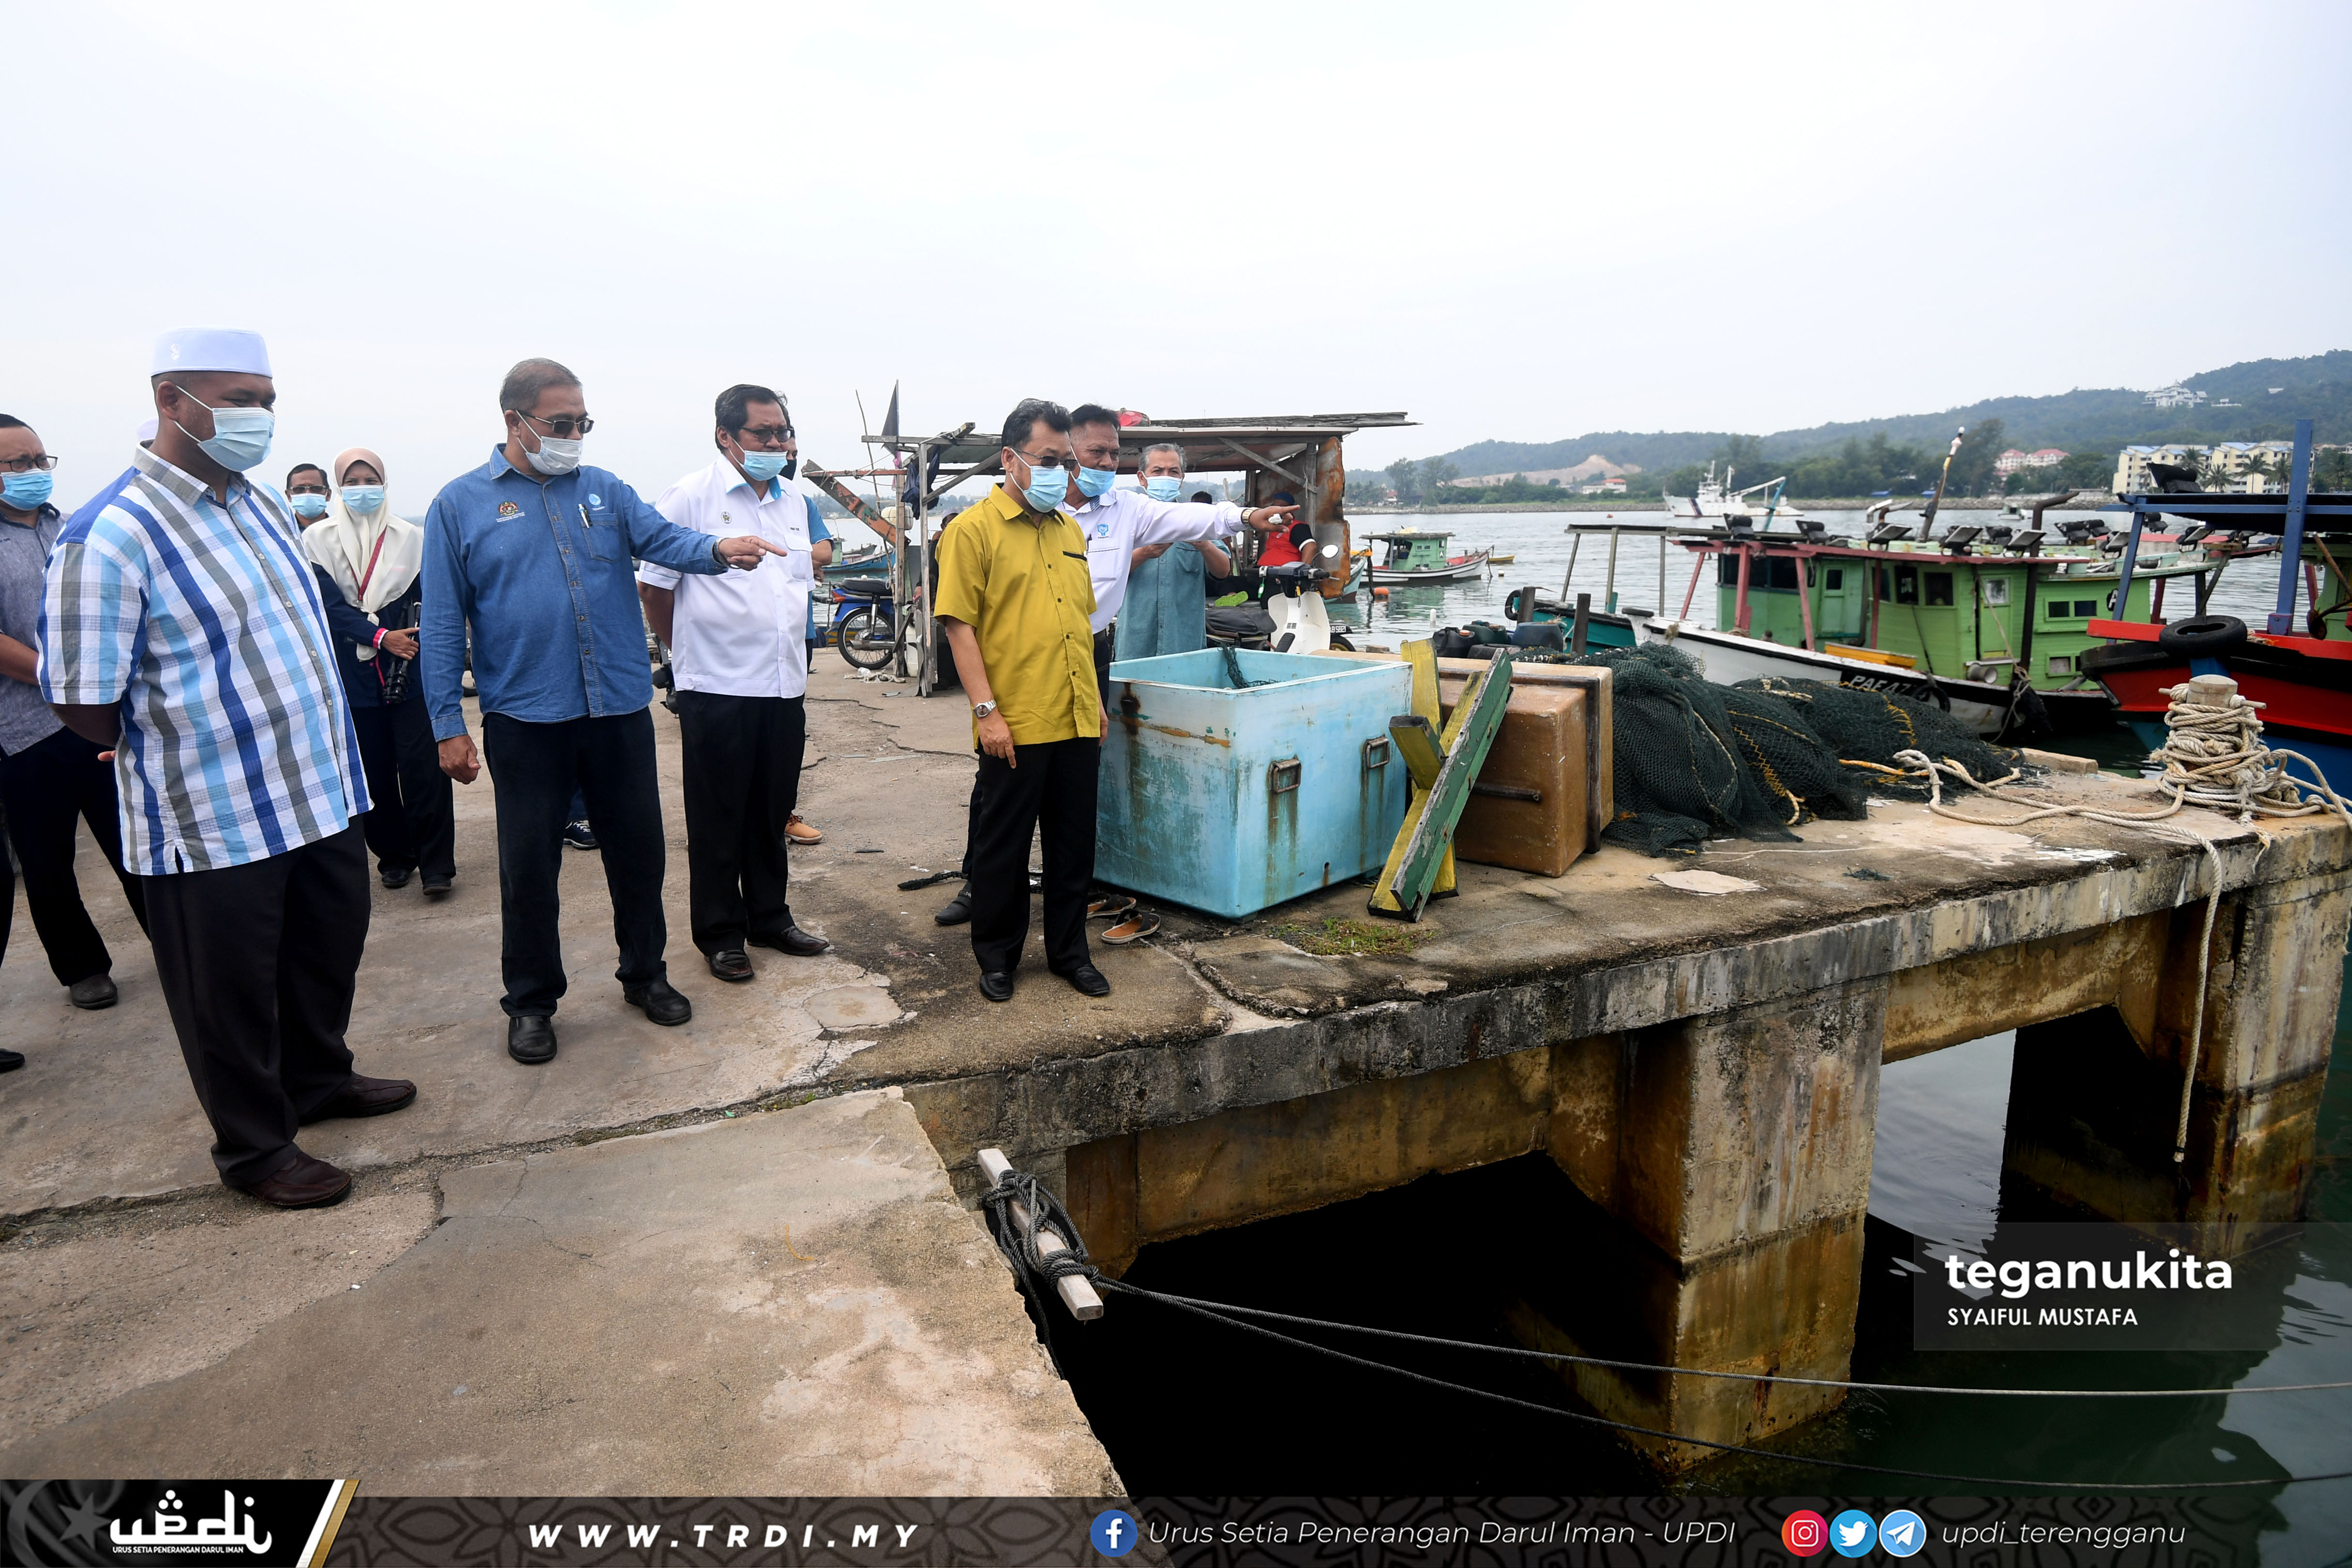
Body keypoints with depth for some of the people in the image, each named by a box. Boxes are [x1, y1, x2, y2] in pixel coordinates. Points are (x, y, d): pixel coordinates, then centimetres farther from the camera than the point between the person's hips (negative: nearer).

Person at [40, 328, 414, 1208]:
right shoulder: (109, 535, -19)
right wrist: (182, 749, -2)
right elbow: (85, 710, -18)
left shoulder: (266, 505, 6)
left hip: (322, 795, 7)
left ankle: (318, 1078, 46)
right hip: (214, 824, -7)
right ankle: (254, 1149, 30)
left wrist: (324, 752, 12)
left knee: (331, 951, 23)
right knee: (233, 996, 11)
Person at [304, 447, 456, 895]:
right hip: (353, 673, 1)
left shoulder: (410, 536, 6)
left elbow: (426, 600, 3)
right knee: (374, 772, 7)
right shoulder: (318, 539, 6)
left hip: (410, 670, -1)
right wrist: (381, 637, -15)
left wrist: (411, 643, -13)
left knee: (423, 767, -7)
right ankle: (393, 856, 20)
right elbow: (329, 605, -3)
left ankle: (437, 864, -2)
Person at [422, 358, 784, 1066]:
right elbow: (443, 623, 0)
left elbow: (663, 537, -7)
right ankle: (531, 1001, 24)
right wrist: (449, 725, -4)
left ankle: (645, 974, 31)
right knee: (528, 867, 7)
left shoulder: (603, 490, 8)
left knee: (639, 850, 12)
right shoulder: (460, 504, 1)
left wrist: (718, 550, -31)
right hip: (525, 720, -2)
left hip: (620, 711, 3)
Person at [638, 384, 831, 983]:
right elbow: (653, 586, -4)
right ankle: (720, 935, 17)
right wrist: (690, 653, 5)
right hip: (718, 688, -6)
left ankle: (770, 918, 29)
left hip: (785, 686, 6)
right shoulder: (691, 497, -7)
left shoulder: (794, 502, 12)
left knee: (772, 814, 15)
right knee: (719, 820, 5)